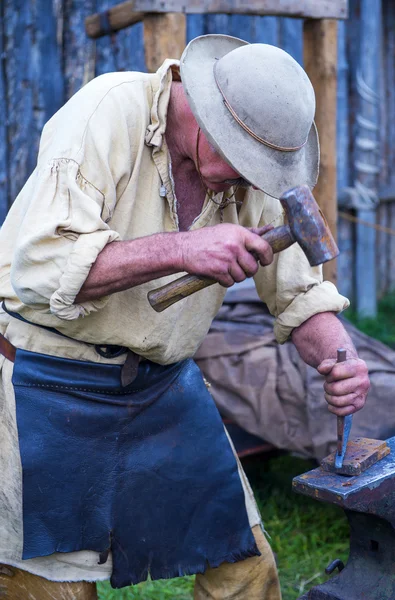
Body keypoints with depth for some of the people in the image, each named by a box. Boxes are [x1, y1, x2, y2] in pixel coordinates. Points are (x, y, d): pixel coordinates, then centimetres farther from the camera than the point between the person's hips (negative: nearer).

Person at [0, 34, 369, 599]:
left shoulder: (252, 170, -2)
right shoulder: (108, 112, -20)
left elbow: (300, 291, 4)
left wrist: (340, 359, -16)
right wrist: (181, 249, -37)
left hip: (164, 380, 5)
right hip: (49, 379, -5)